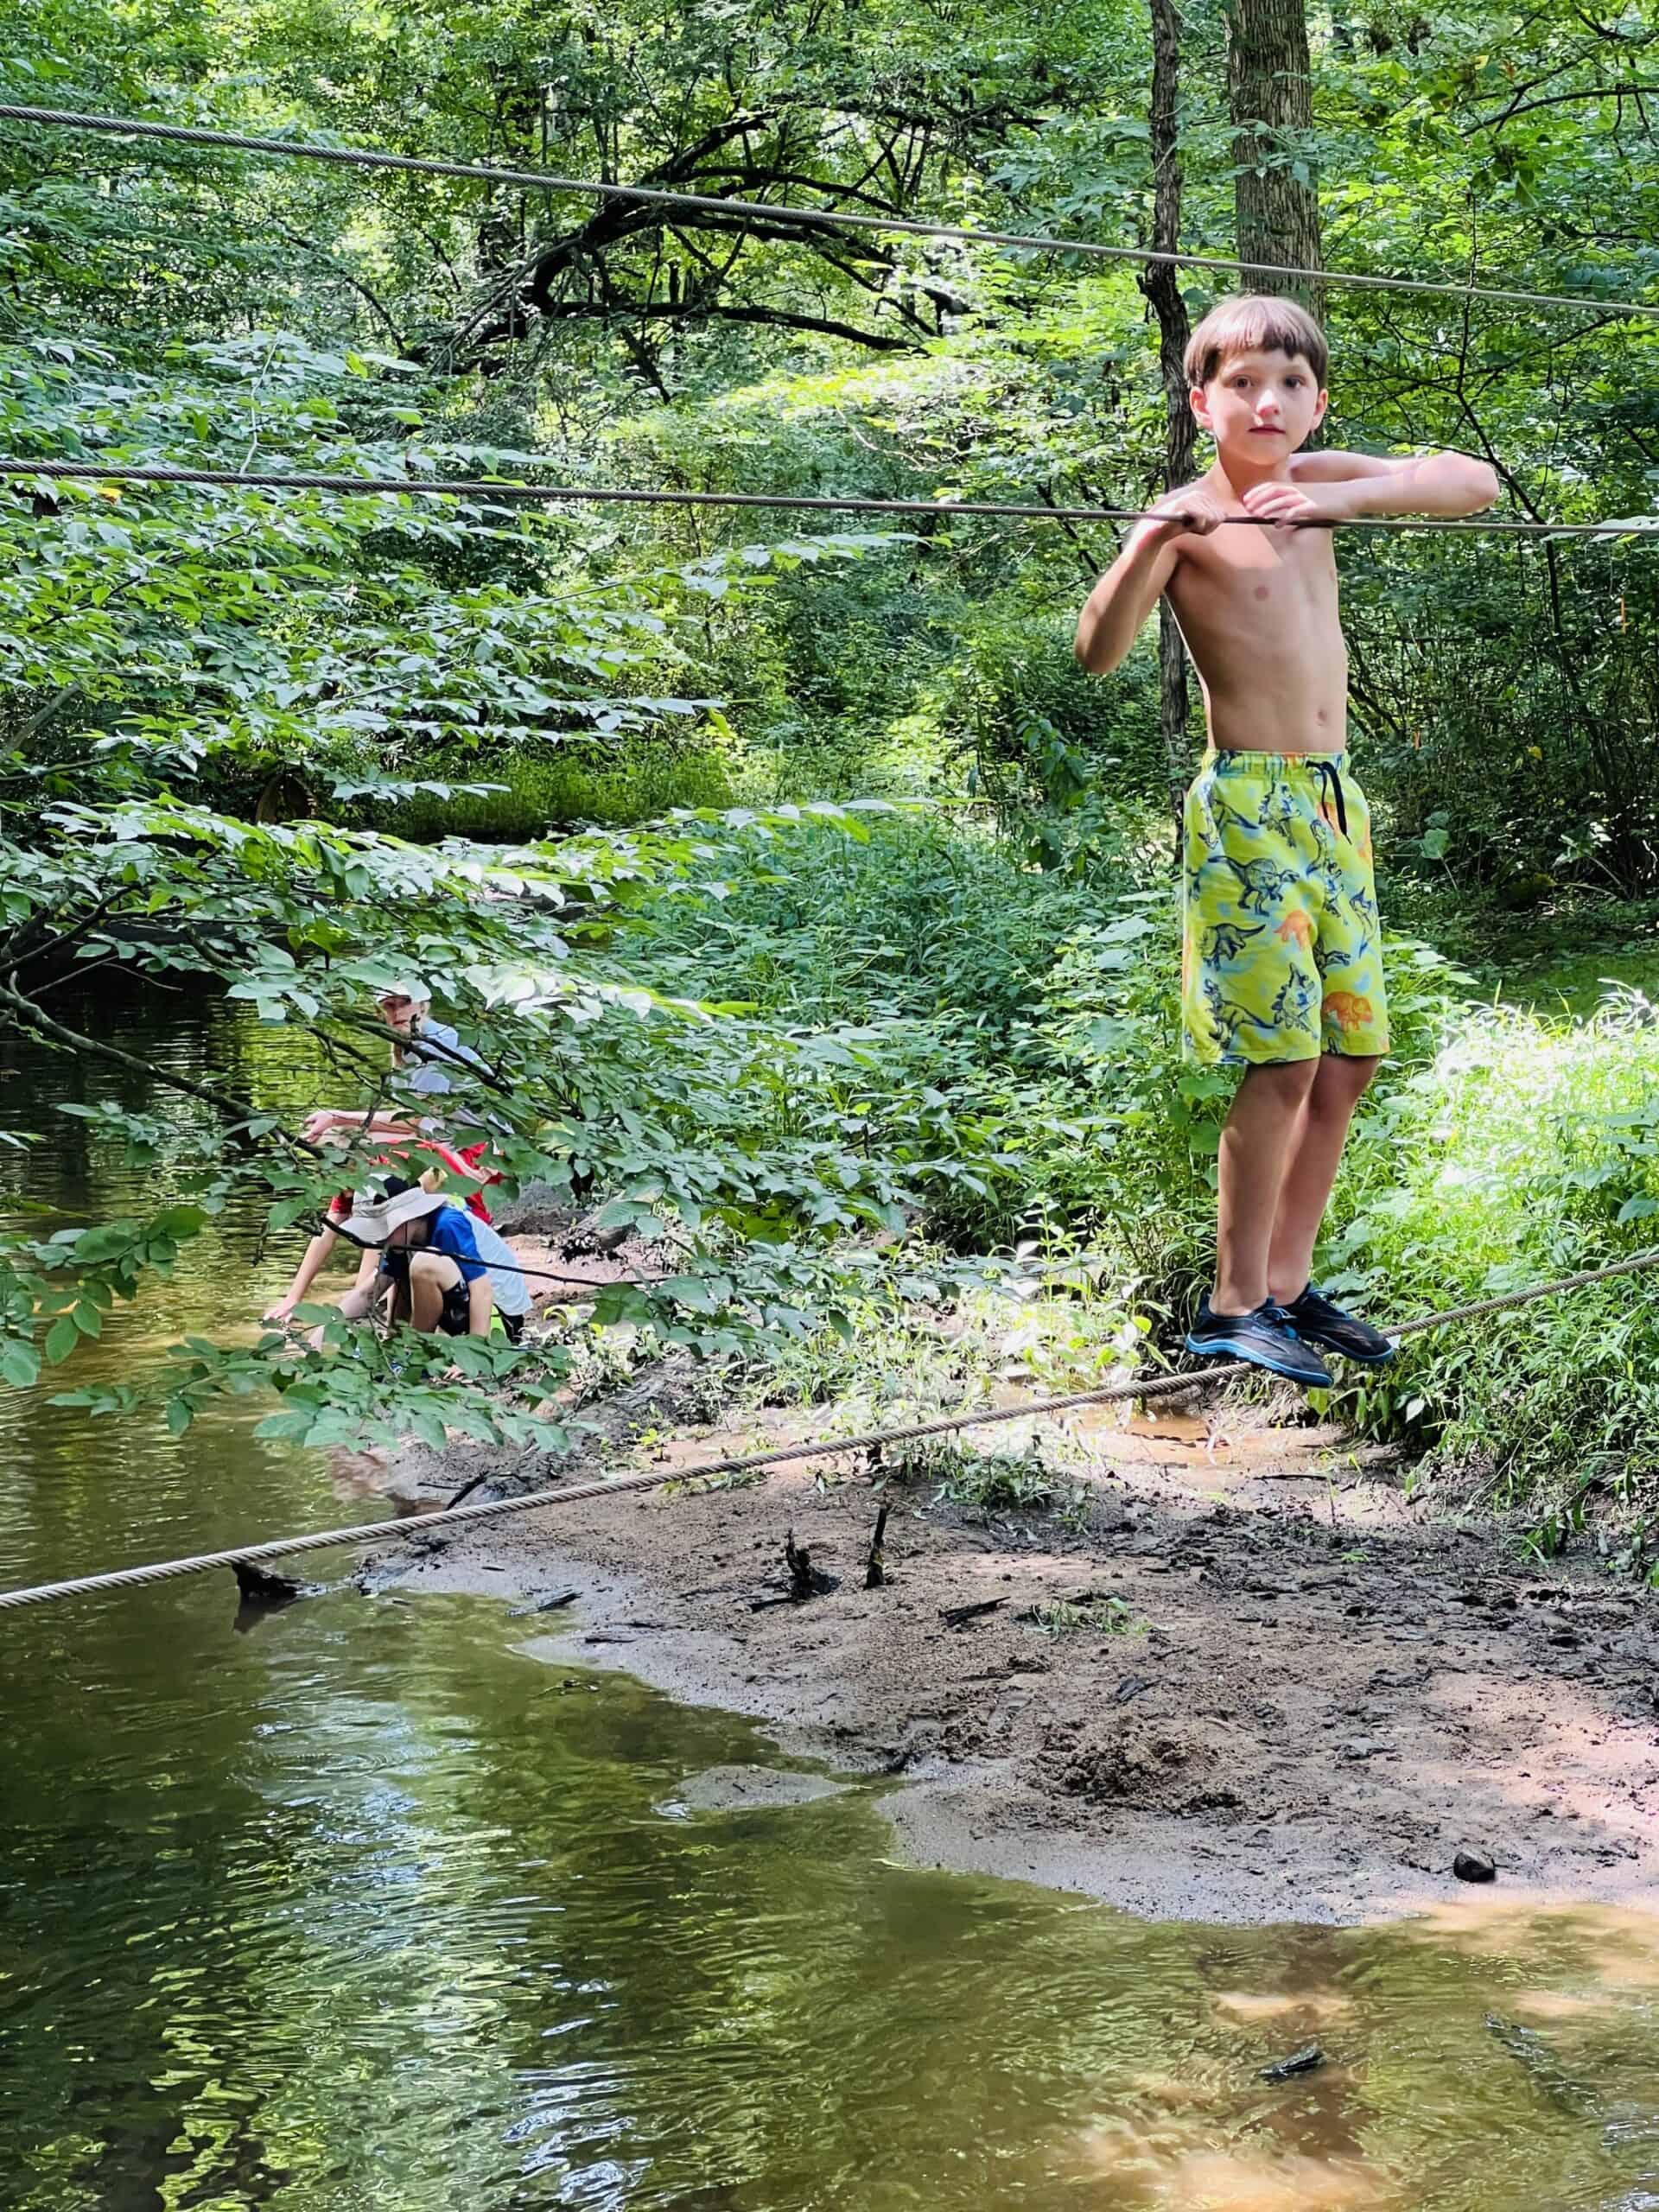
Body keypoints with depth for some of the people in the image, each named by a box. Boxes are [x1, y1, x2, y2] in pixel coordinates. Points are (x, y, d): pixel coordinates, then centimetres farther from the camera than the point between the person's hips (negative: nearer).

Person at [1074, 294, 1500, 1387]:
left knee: (1351, 1058, 8)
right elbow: (1099, 650, -17)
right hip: (1248, 806, -7)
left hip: (1336, 805, 7)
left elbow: (1476, 482, 3)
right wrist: (1152, 542, -32)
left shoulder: (1321, 482, 10)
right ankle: (1234, 1307, -3)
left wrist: (1345, 499, -11)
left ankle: (1288, 1283, 18)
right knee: (1286, 1056, -13)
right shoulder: (1189, 519, -6)